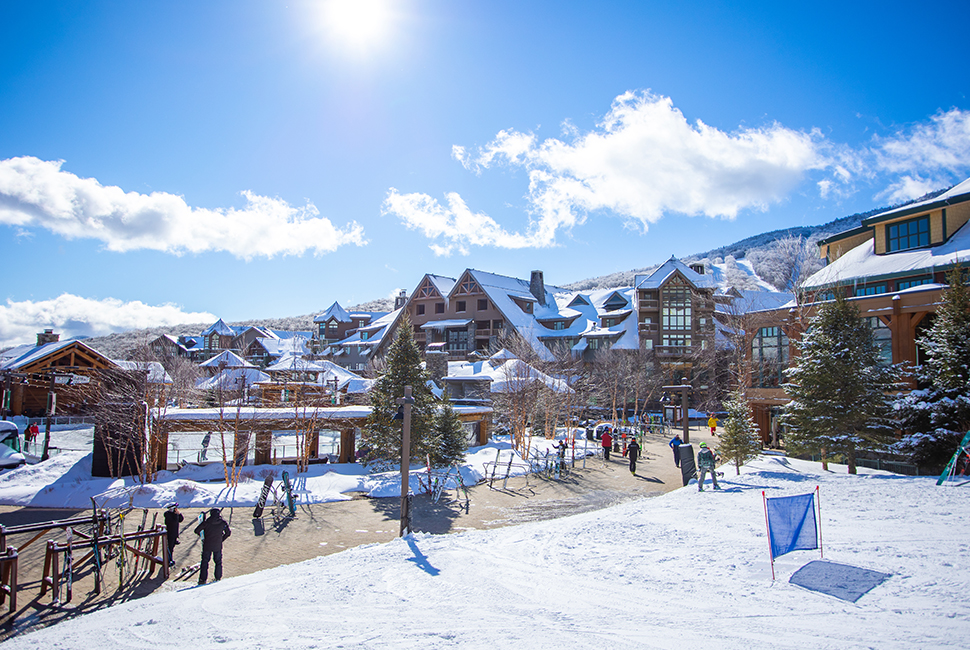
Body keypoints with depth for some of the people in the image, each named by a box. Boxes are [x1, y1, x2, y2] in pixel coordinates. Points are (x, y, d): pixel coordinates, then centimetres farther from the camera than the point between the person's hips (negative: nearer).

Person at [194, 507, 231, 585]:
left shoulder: (206, 522, -7)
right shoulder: (223, 522, -3)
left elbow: (197, 530, -7)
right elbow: (228, 532, 1)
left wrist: (203, 536, 10)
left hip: (207, 546, -1)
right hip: (218, 546, 1)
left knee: (205, 562, 10)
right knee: (218, 562, 14)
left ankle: (202, 580, 8)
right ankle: (218, 578, 14)